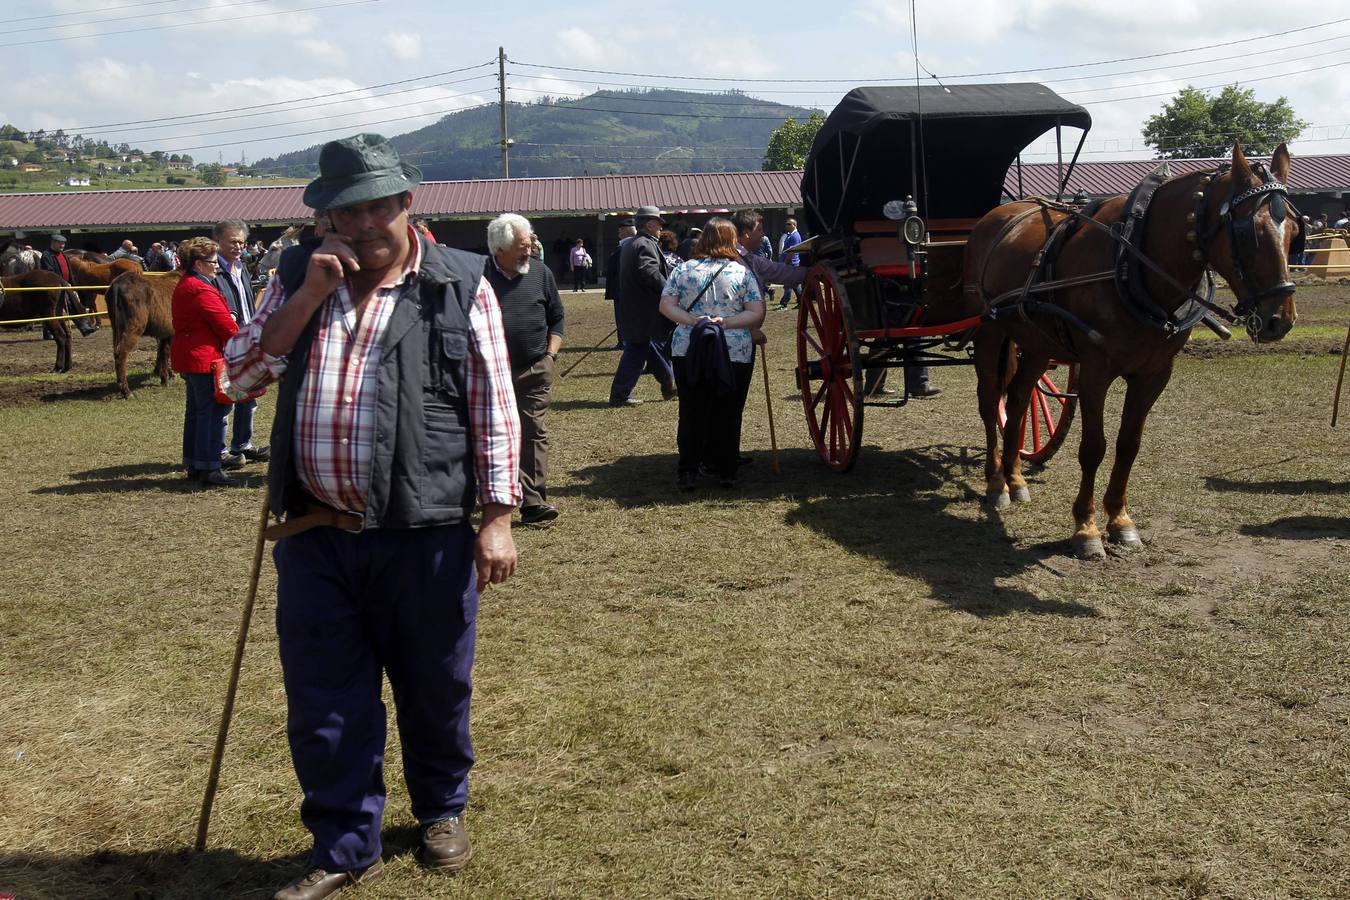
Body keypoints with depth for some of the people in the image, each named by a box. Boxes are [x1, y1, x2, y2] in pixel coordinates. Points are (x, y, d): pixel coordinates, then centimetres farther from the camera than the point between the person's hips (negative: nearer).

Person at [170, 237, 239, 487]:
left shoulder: (184, 286, 16)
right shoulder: (201, 290, -18)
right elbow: (225, 324, -16)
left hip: (189, 358, 11)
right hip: (205, 358, -11)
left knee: (196, 410, 16)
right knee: (212, 412, -8)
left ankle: (194, 465, 23)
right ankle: (208, 468, -7)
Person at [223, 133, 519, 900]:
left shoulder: (459, 284, -2)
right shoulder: (298, 276, 9)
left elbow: (493, 405, -4)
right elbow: (242, 373, 2)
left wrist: (498, 516, -8)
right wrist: (308, 295, -9)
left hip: (426, 535, -3)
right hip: (315, 536, 3)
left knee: (436, 691, 13)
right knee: (323, 702, 8)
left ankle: (443, 809, 39)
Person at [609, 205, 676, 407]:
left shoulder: (629, 245, 16)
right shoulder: (646, 245, -16)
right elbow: (651, 272, -29)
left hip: (631, 306, 10)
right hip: (643, 313, -10)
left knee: (655, 347, 17)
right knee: (636, 352, -4)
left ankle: (669, 387, 26)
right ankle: (620, 395, -2)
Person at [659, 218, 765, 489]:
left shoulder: (683, 270, 4)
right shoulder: (742, 273, 0)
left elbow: (666, 306, 0)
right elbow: (757, 314, -6)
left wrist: (693, 320, -9)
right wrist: (726, 322, -10)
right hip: (736, 352, -1)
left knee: (691, 412, 9)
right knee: (728, 413, 9)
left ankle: (688, 471, 8)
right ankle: (726, 471, 14)